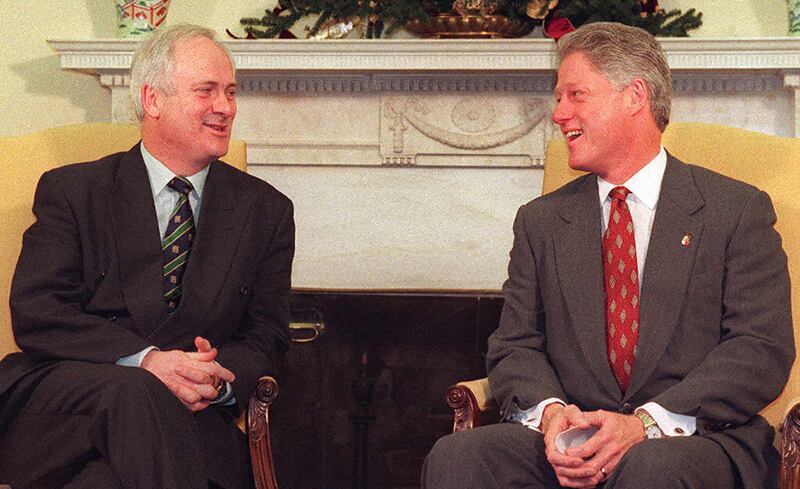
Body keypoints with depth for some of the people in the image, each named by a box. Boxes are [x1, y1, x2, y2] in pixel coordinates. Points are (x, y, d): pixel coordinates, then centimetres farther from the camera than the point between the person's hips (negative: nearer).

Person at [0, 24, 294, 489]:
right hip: (56, 404, 0)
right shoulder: (71, 190, 9)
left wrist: (221, 376, -13)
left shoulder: (266, 210, 16)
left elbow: (267, 335, 13)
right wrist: (145, 359, -19)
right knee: (134, 393, -36)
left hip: (190, 415, 1)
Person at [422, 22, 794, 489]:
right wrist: (549, 411, -13)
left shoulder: (739, 210, 5)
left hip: (696, 438, -3)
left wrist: (647, 422, -17)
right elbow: (514, 347, 12)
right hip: (570, 437, 4)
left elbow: (762, 349, -4)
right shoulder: (540, 222, 17)